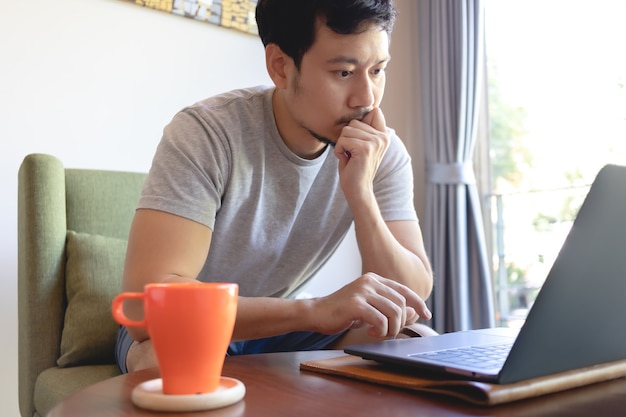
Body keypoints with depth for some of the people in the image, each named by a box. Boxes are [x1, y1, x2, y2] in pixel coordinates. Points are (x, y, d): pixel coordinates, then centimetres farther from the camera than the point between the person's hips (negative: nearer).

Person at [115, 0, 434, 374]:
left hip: (282, 326, 4)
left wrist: (360, 194, -32)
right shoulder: (205, 132, -25)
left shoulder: (384, 152, -12)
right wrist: (316, 310, -42)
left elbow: (412, 301, -16)